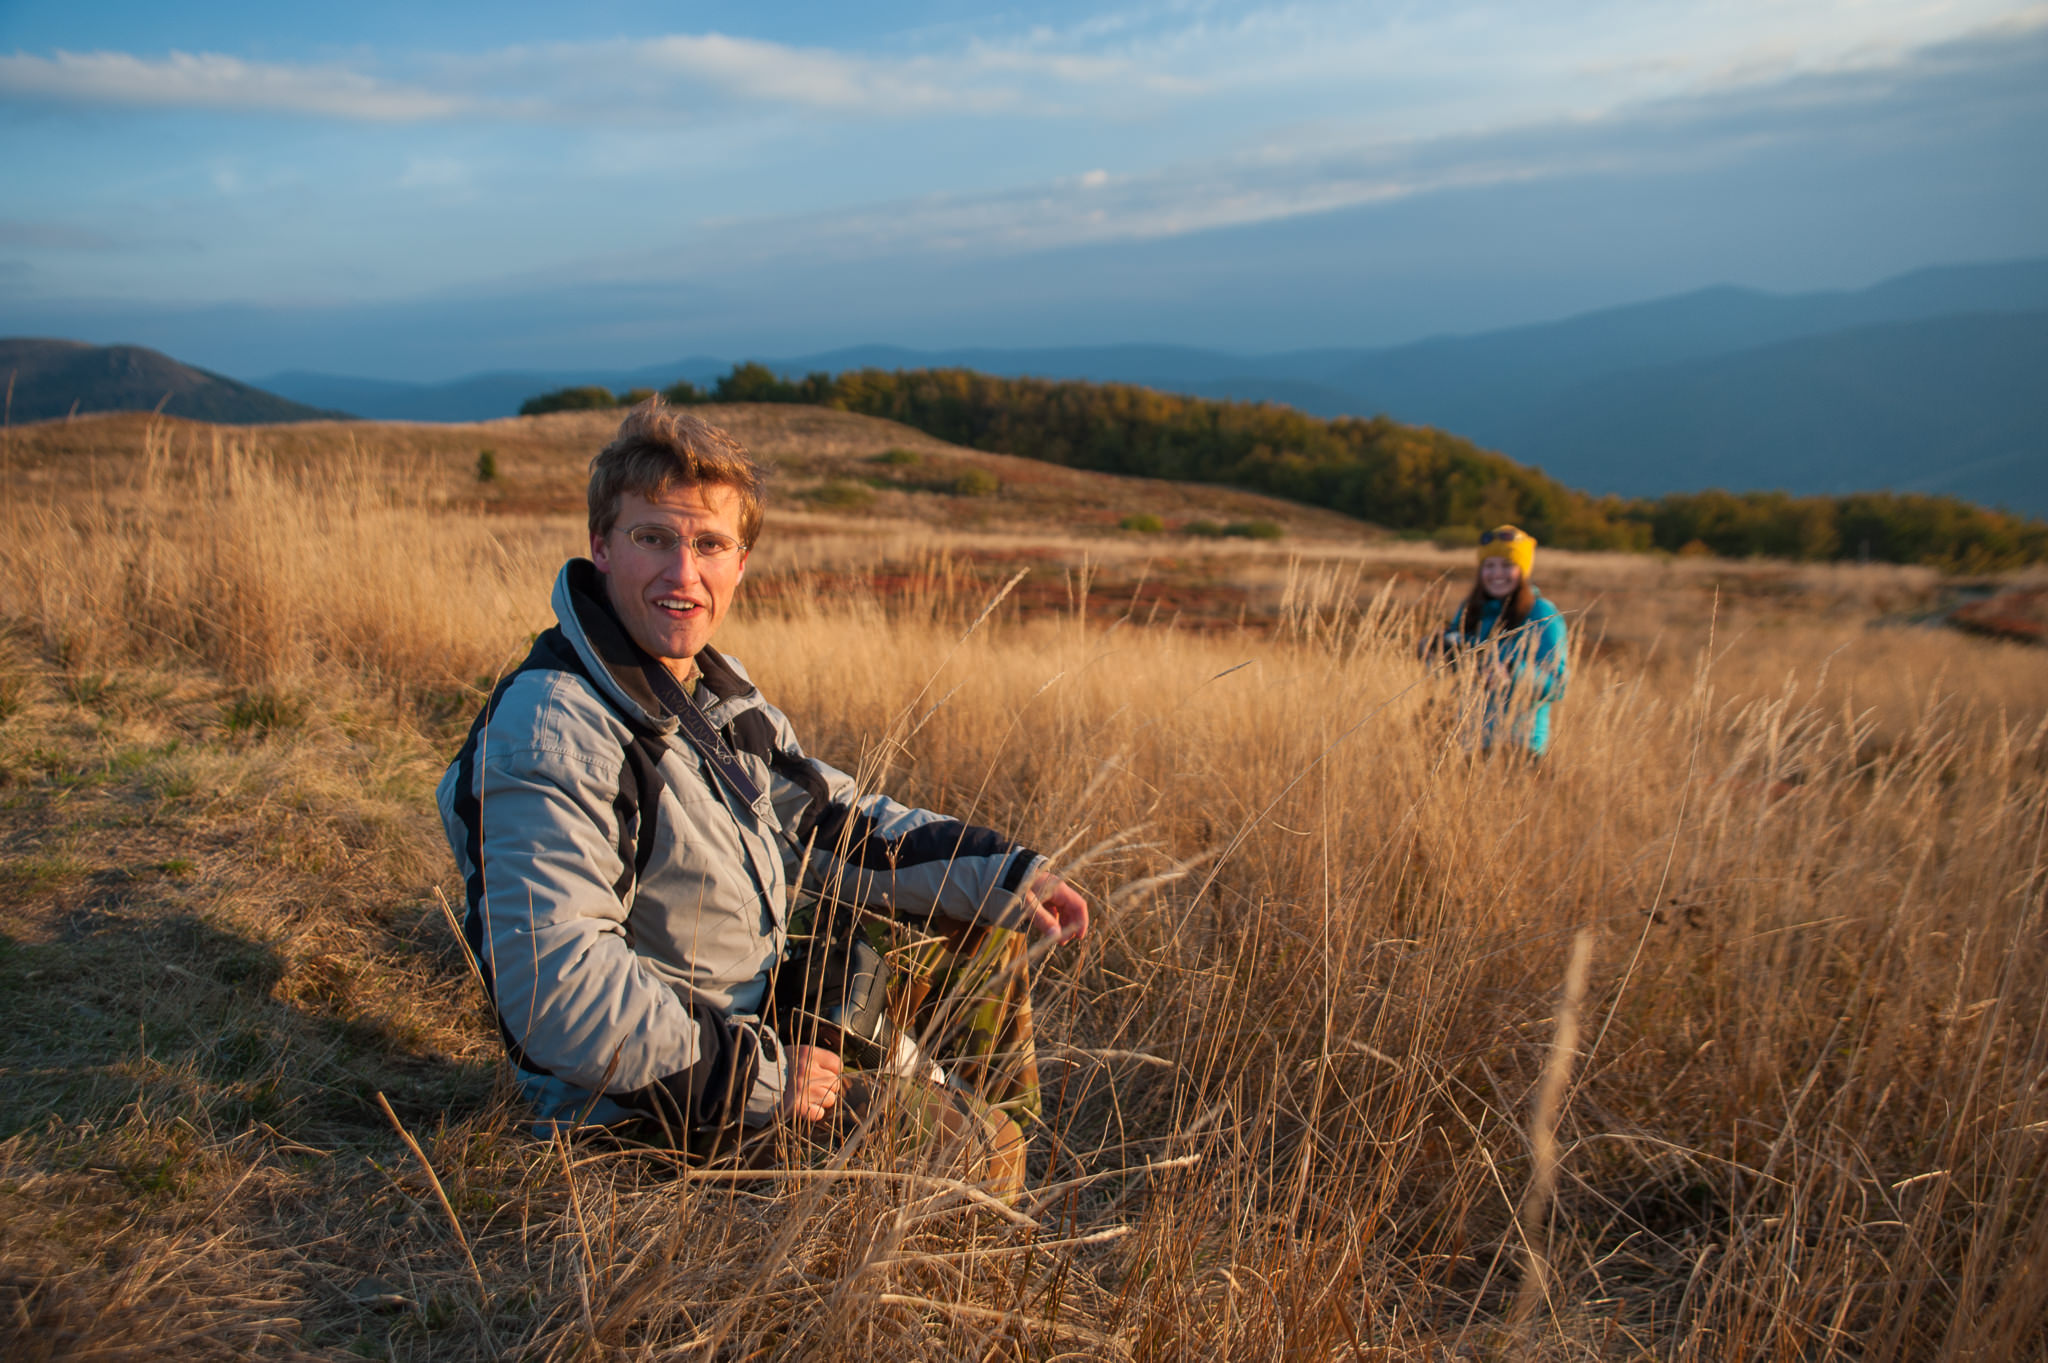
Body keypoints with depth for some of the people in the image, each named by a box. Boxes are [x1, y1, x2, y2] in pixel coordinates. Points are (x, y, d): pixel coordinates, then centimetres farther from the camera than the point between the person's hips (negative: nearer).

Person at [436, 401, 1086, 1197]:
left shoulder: (715, 688, 2)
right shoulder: (552, 735, -28)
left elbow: (828, 822, 9)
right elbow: (554, 990, -33)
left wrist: (1004, 875, -2)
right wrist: (761, 1076, -25)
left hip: (756, 1017, 9)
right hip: (654, 1102, -9)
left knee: (984, 926, 16)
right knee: (972, 1151, -8)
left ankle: (1007, 1134, 33)